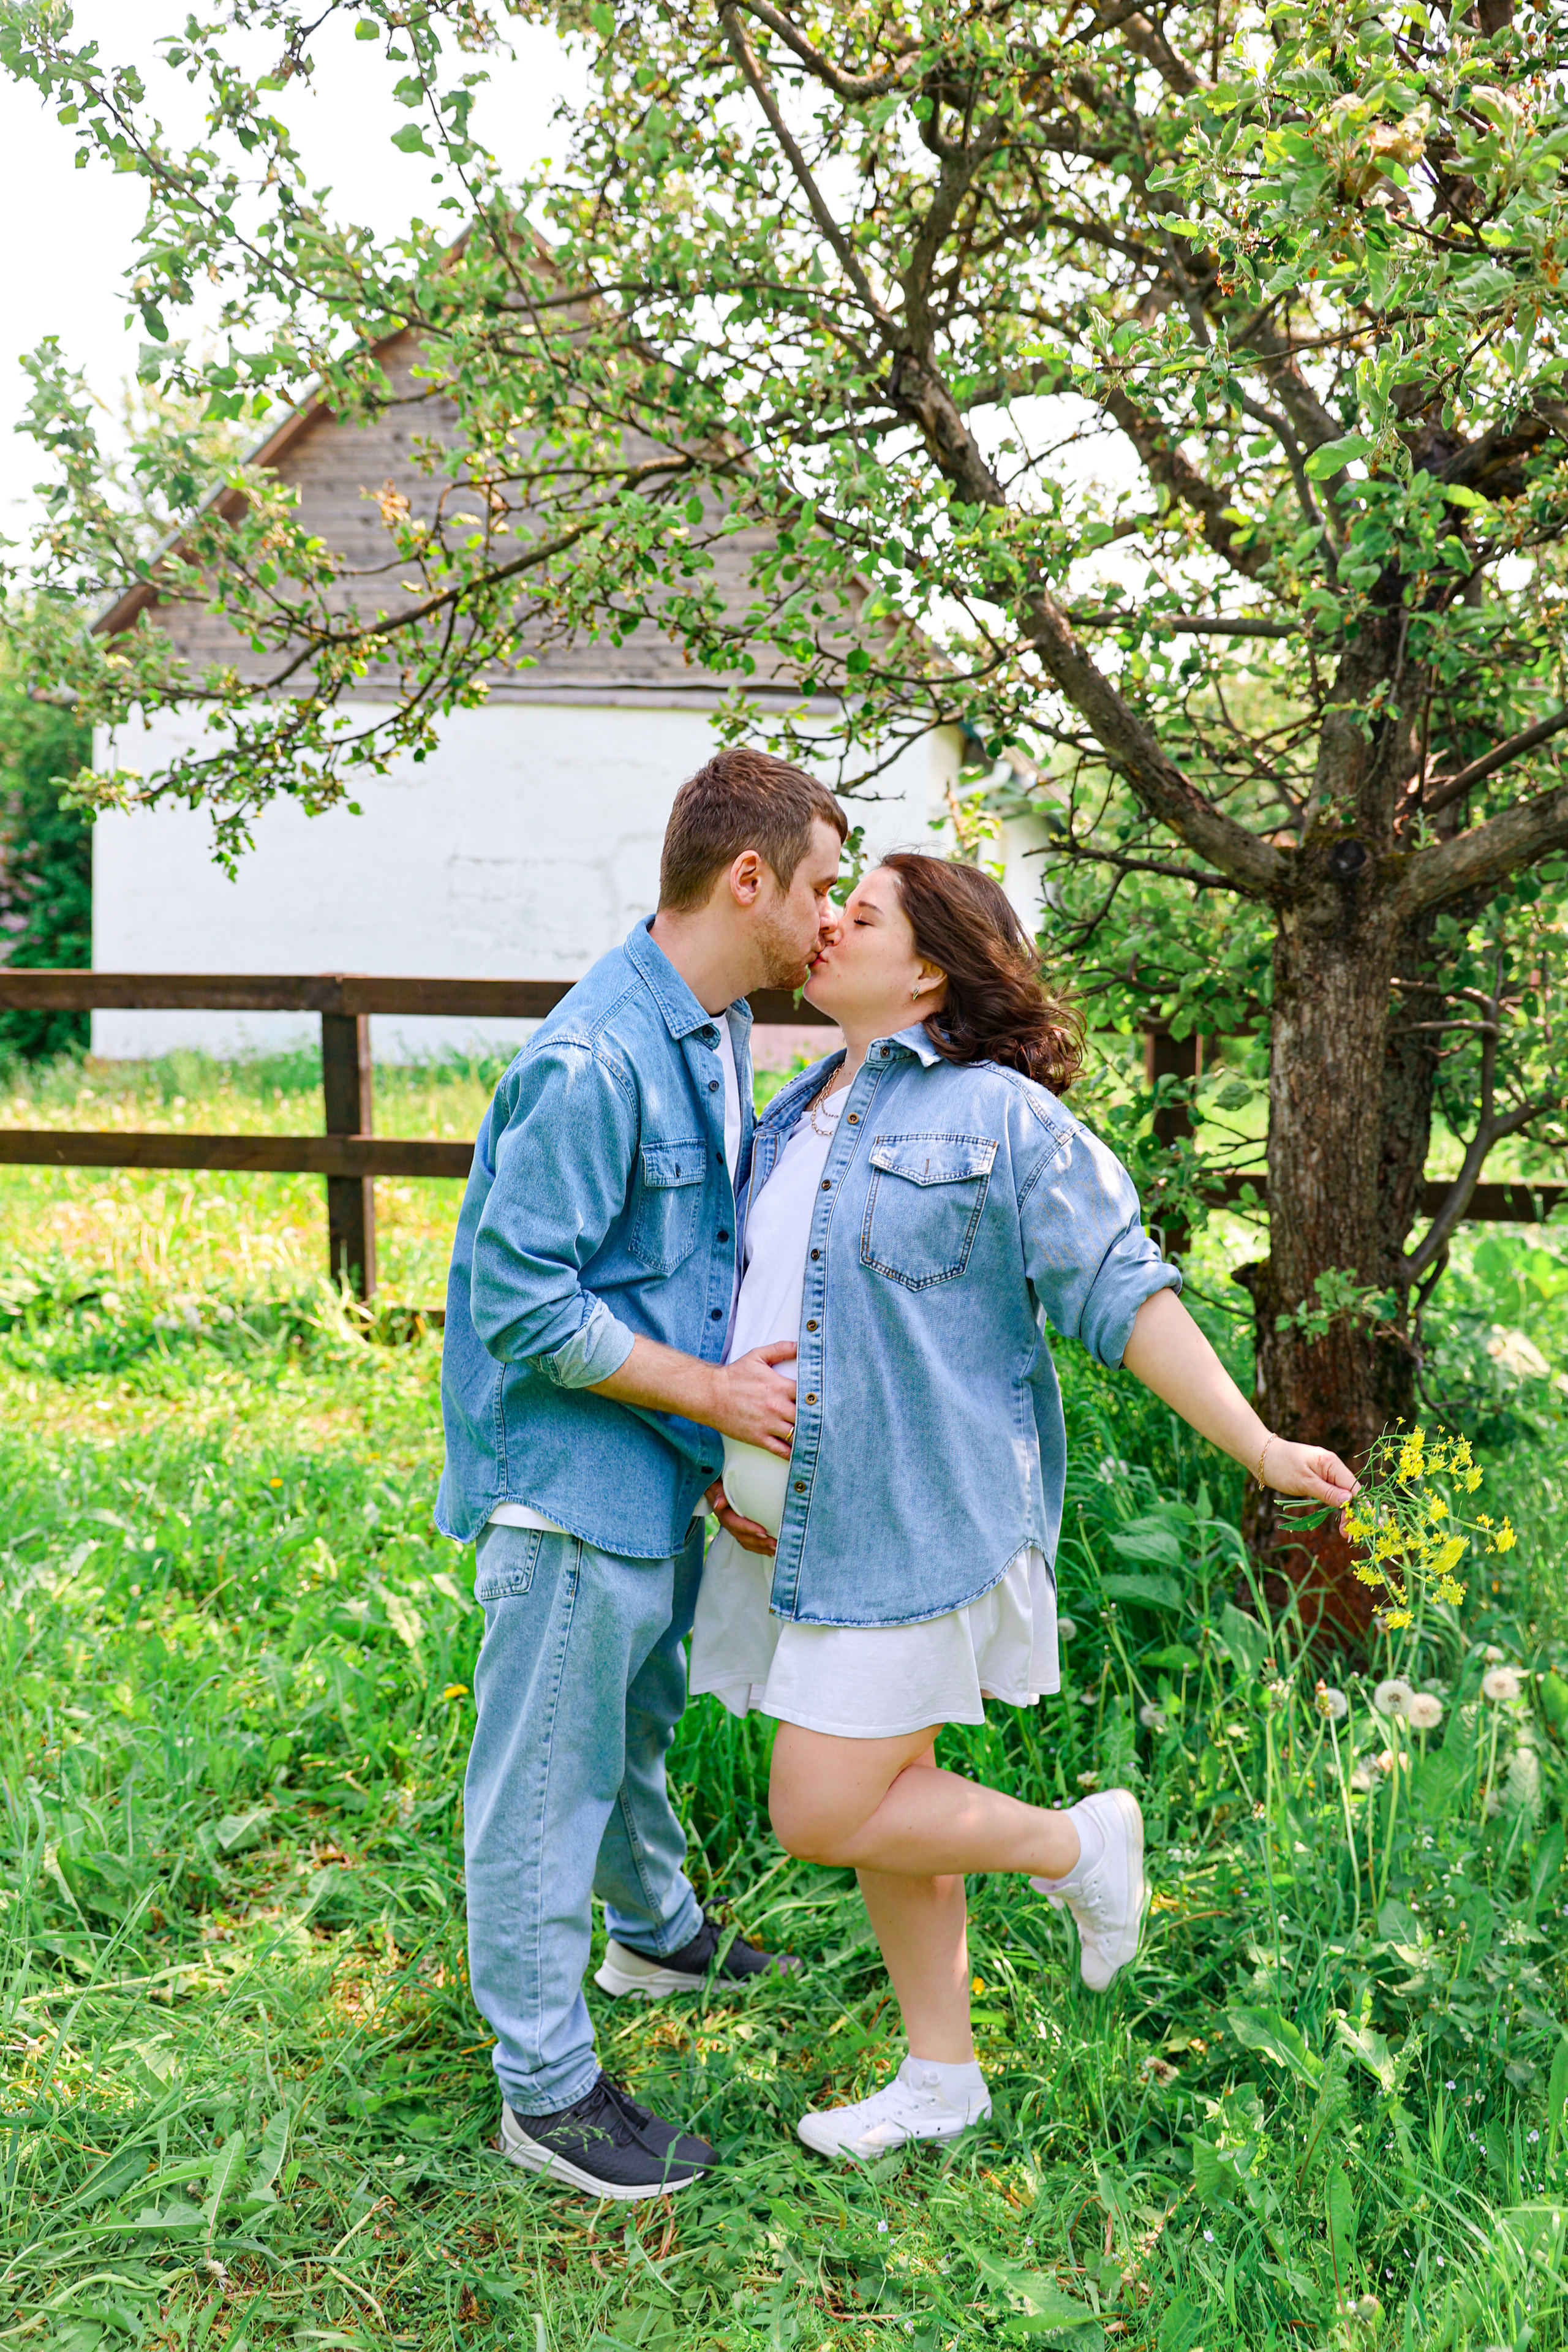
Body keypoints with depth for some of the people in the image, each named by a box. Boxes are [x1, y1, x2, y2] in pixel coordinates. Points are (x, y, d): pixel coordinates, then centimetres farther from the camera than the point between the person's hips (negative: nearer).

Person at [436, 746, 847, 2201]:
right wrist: (710, 1389, -20)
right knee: (552, 1778, 3)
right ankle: (544, 2089, 17)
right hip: (572, 1477, -10)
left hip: (664, 1476, 10)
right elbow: (522, 1303, -25)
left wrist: (738, 1387, 10)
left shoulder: (718, 1033, 6)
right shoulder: (596, 1061, -26)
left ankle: (654, 1930, 52)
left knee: (639, 1723, 29)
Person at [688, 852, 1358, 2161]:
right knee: (882, 1801, 15)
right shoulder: (794, 1121, 13)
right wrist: (726, 1458, 13)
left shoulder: (1001, 1115, -10)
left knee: (825, 1812, -9)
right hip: (807, 1523, 8)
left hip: (914, 1521, -7)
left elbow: (1123, 1291, -10)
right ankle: (942, 2077, 31)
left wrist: (1258, 1447, -13)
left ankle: (1079, 1845, 13)